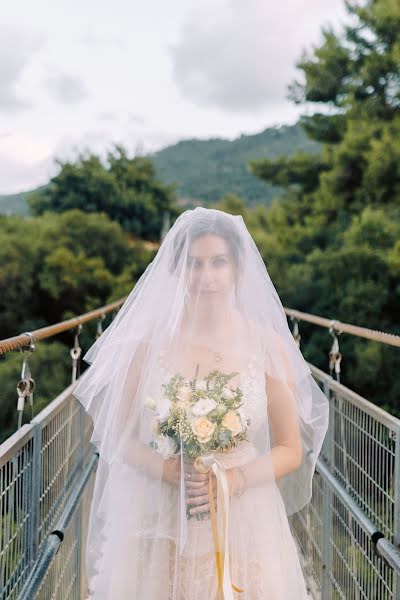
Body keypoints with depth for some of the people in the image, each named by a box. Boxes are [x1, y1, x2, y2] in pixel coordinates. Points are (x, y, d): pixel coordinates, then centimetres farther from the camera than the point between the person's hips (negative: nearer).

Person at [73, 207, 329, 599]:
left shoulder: (267, 345, -6)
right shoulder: (150, 340, -6)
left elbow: (291, 450, -1)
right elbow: (119, 437, 0)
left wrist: (232, 480, -16)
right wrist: (172, 472, -17)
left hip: (244, 525, 0)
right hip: (158, 527, 0)